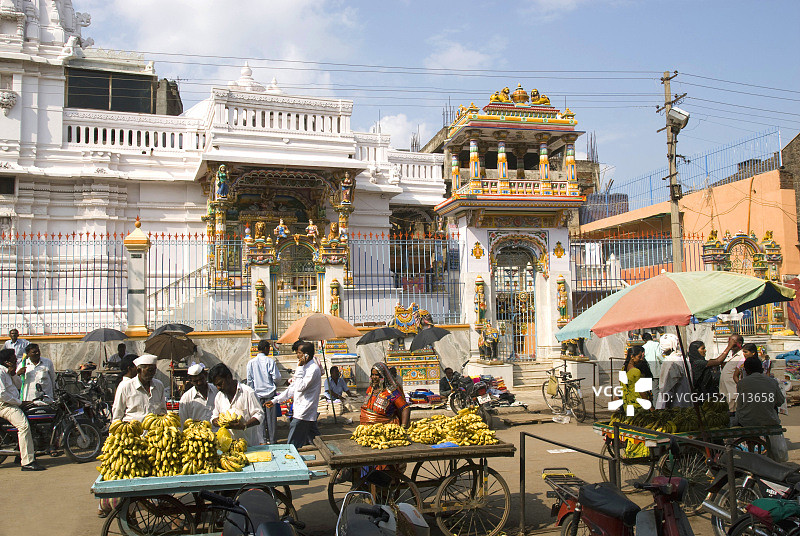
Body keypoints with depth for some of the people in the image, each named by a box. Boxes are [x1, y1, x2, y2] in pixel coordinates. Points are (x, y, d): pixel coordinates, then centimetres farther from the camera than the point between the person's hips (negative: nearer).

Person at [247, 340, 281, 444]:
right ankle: (272, 440, 11)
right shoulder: (270, 361, -10)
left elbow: (249, 380, 3)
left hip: (257, 394, 2)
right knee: (271, 417, 6)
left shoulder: (251, 362, -1)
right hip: (270, 393, -2)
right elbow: (277, 377, -11)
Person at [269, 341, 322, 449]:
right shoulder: (305, 367, 16)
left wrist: (299, 368, -19)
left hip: (303, 415, -10)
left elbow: (300, 387, -25)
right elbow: (293, 388, 21)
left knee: (292, 446, -7)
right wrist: (275, 400, 18)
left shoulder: (313, 369, -16)